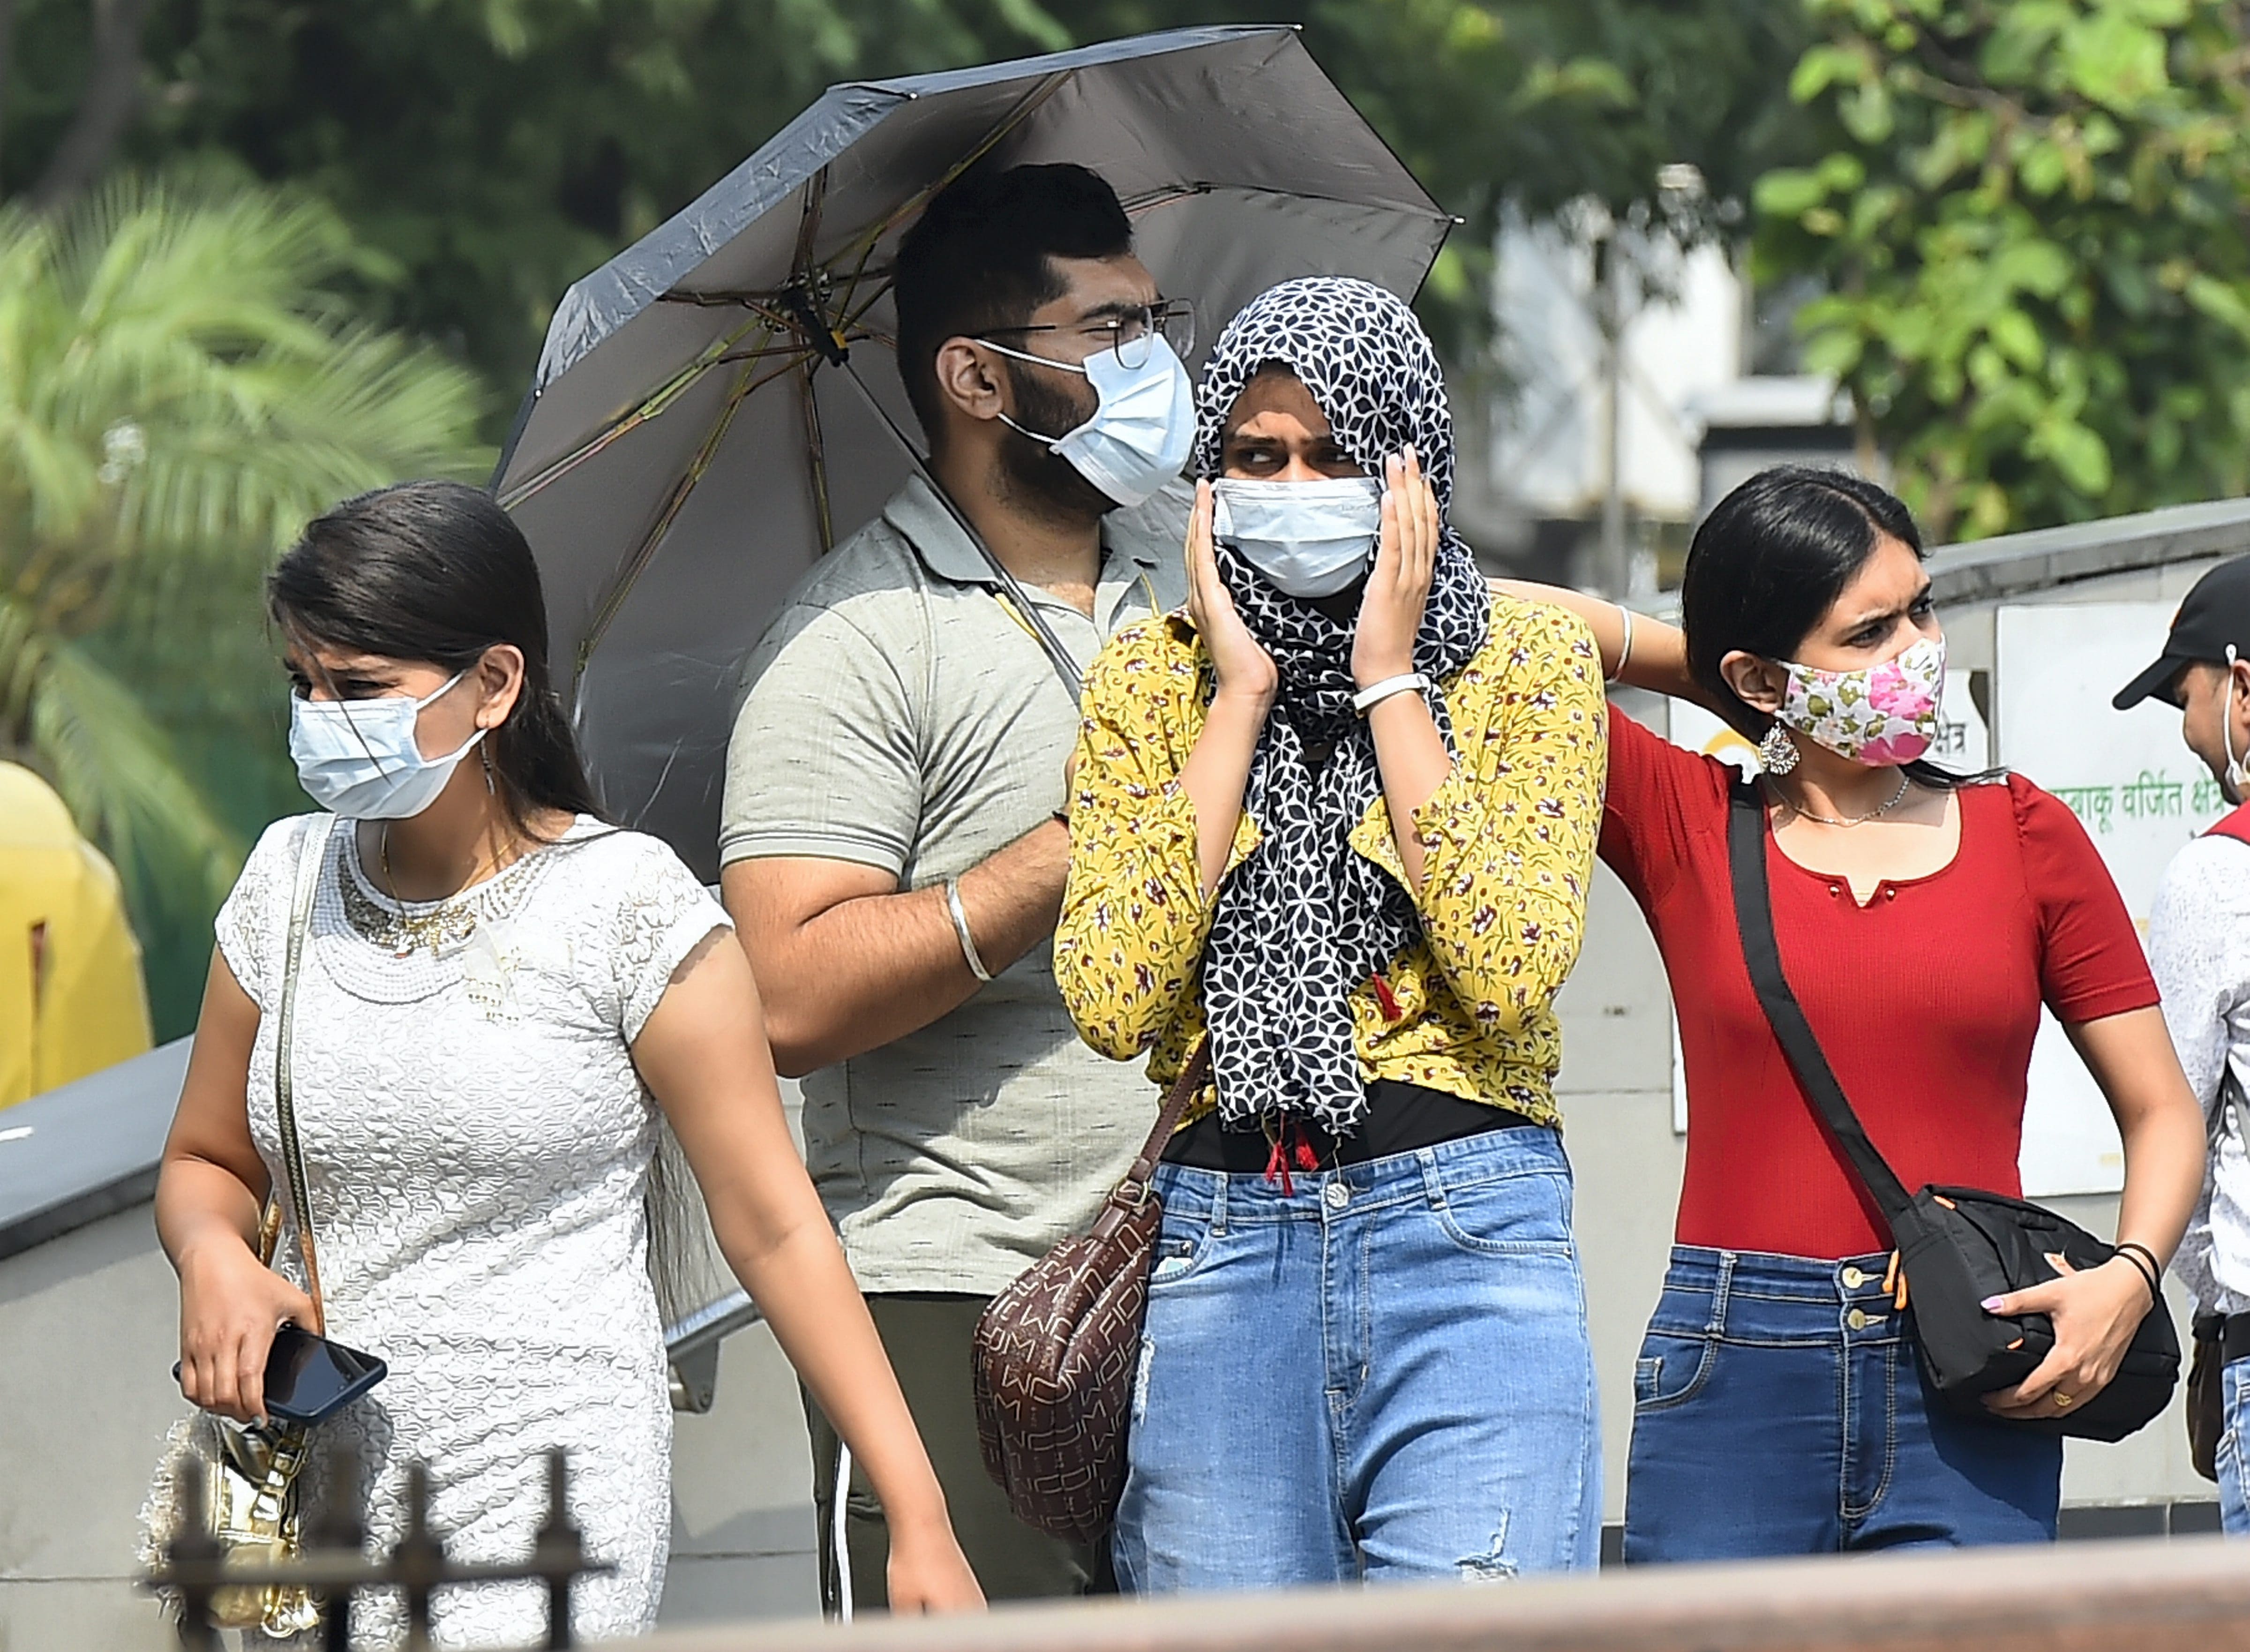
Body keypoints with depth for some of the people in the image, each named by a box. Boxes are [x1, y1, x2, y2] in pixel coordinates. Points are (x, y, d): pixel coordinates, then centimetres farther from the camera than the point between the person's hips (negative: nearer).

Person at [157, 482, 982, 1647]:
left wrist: (918, 1517, -7)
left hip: (550, 1504, -5)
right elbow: (204, 1165, 20)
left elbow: (773, 1228, -4)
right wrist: (215, 1257, -5)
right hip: (314, 1505, 5)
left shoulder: (620, 905, -6)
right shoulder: (289, 882, 8)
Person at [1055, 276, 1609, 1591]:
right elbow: (1113, 1001, -5)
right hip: (1224, 1258, 2)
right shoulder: (1152, 676, 10)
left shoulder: (1530, 659, 5)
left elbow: (1512, 976, -11)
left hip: (1466, 1241, -2)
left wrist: (1388, 682, -6)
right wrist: (1241, 694, -2)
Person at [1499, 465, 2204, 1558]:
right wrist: (1700, 668, 11)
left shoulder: (2022, 834, 10)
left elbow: (2162, 1113, 13)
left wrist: (2128, 1280, -5)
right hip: (1734, 1383, -1)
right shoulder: (1685, 824, 6)